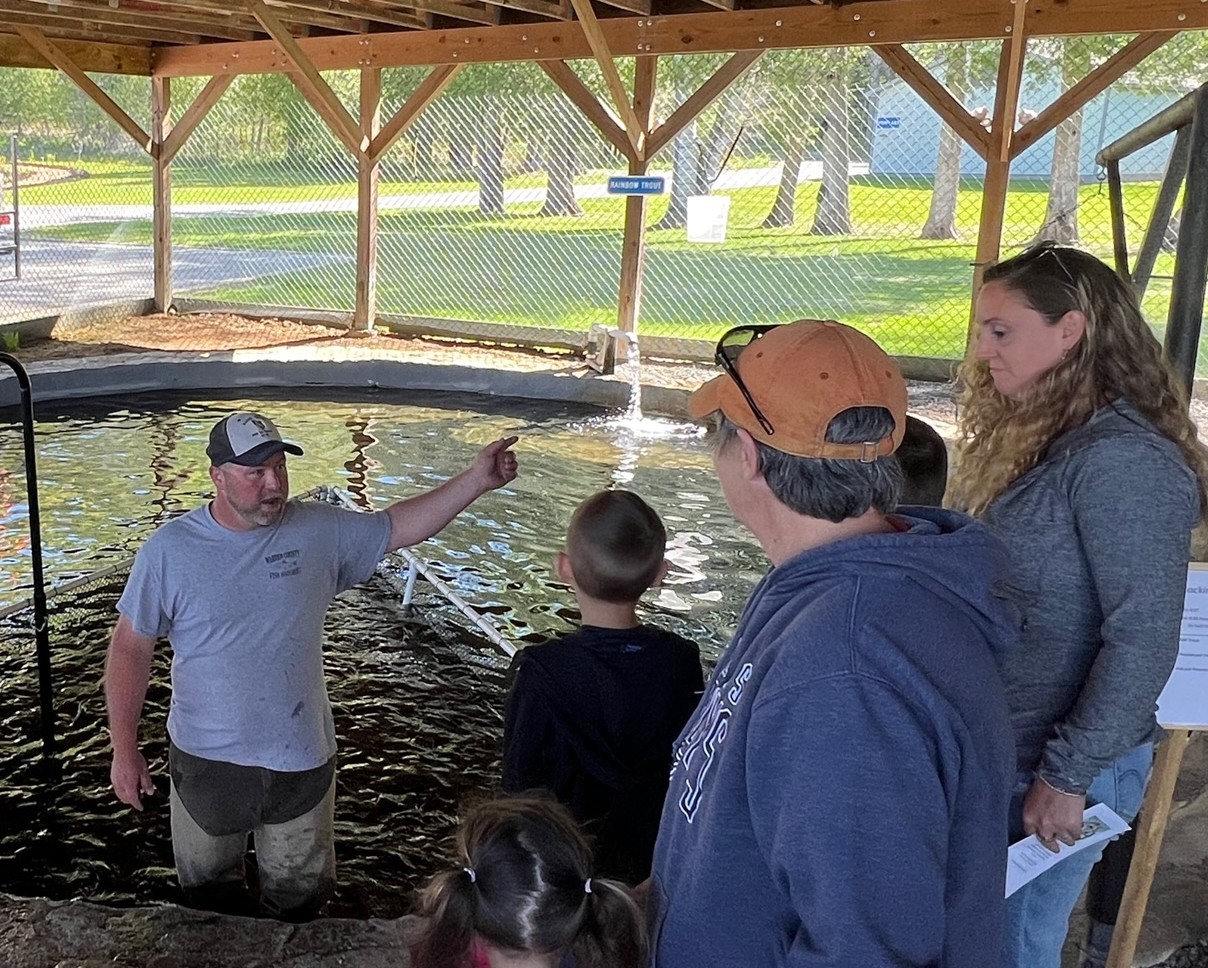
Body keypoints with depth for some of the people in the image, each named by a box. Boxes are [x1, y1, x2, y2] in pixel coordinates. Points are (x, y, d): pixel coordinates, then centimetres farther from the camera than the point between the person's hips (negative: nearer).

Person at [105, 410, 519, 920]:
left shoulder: (320, 531, -9)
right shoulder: (168, 551, -14)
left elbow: (397, 527, 1)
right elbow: (130, 648, -8)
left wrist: (475, 480, -9)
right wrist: (124, 751, -9)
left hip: (302, 760, 1)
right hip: (207, 760, -1)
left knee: (298, 898, 21)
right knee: (209, 890, 24)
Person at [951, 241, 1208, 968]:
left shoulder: (1121, 458, -20)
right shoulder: (1044, 441, 8)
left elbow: (1143, 641, -22)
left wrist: (1068, 777, -18)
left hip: (1050, 770, -8)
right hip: (1003, 749, 8)